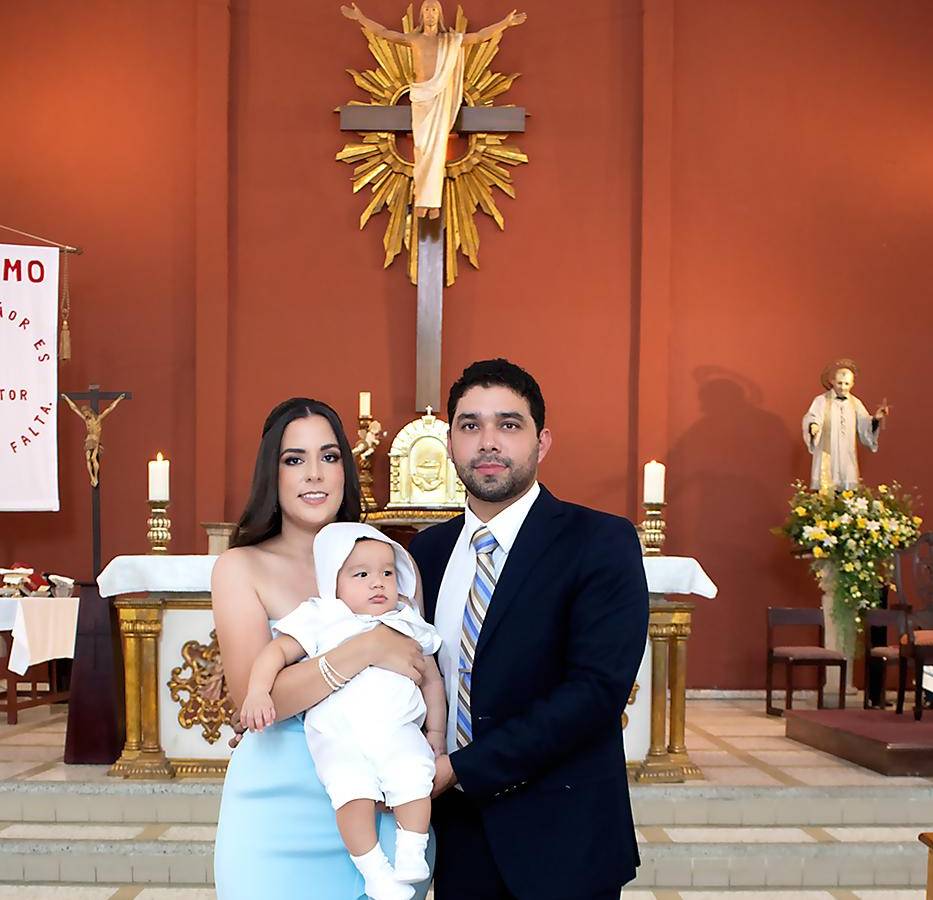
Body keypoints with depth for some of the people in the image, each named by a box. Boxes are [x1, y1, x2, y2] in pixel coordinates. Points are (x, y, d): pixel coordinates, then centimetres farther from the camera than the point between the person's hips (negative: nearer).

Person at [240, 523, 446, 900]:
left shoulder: (409, 627, 17)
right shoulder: (322, 620, 8)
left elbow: (432, 680, 24)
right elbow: (278, 650, 3)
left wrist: (435, 732, 20)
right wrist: (258, 691, -13)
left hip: (398, 731, 2)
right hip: (339, 735, -2)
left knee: (415, 780, -24)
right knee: (354, 792, -25)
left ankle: (410, 856, -7)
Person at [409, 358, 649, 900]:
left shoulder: (602, 542, -11)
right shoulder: (427, 551, 6)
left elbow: (598, 689, -19)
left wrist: (460, 767, -19)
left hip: (562, 840, -4)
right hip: (459, 836, 4)